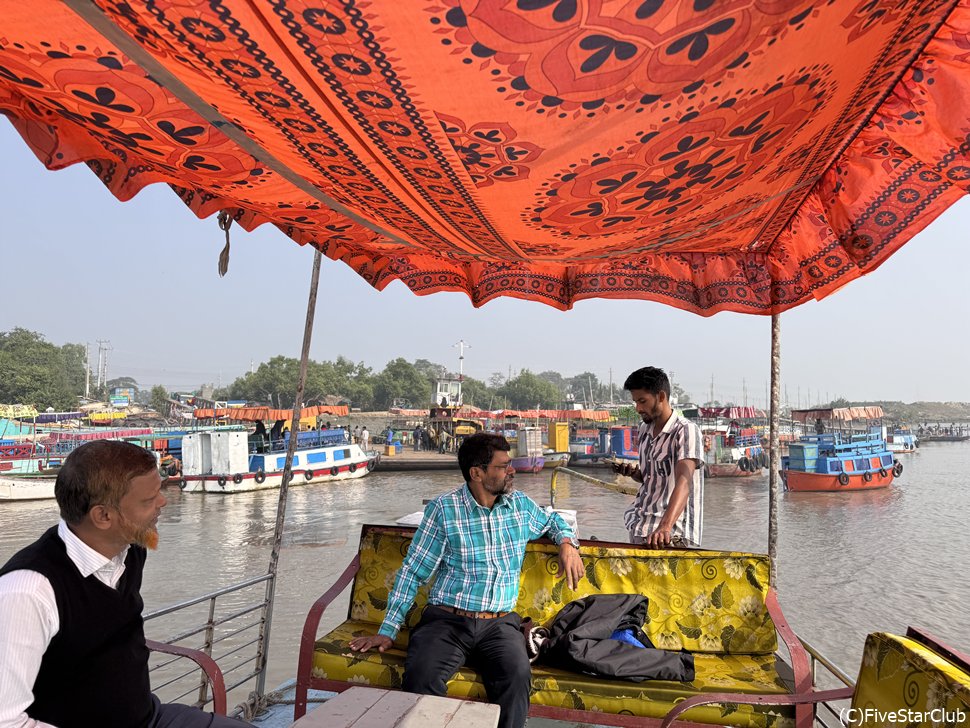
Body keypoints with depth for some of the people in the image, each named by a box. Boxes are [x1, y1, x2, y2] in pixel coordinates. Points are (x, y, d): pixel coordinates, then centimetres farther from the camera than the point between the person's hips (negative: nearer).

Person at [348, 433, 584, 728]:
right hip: (446, 621, -2)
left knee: (517, 675, -30)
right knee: (421, 676, -32)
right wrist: (388, 630, -1)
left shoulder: (521, 504, 11)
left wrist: (567, 542, 9)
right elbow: (413, 571, 2)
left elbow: (551, 520, 32)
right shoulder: (444, 508, -1)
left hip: (499, 623, 2)